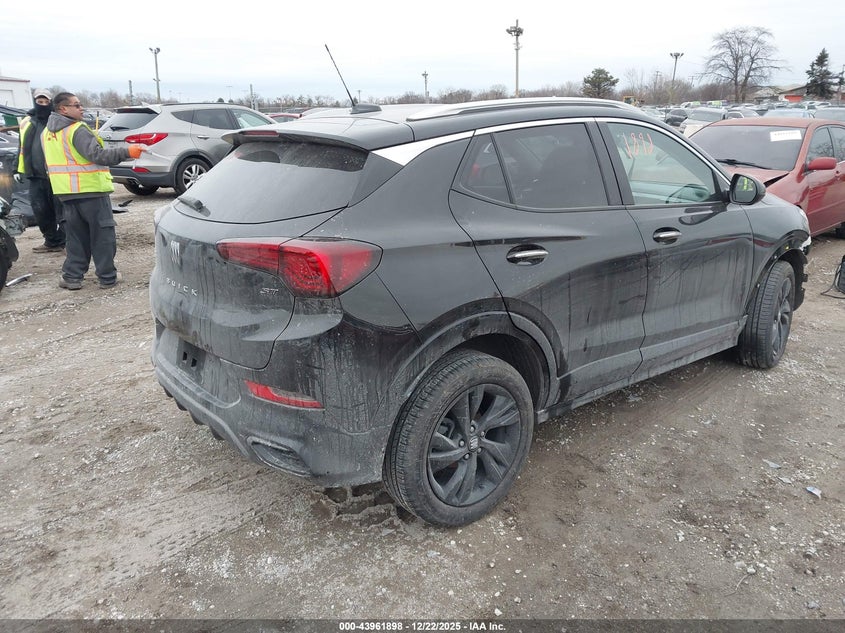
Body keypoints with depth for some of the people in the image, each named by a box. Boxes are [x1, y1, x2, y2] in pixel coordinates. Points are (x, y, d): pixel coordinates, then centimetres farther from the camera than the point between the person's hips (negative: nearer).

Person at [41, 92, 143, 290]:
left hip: (65, 193, 8)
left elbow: (53, 161, 21)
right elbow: (97, 155, -27)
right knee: (102, 236, 2)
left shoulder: (47, 133, 13)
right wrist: (127, 152, -31)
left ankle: (71, 277, 13)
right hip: (91, 190, -8)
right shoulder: (77, 130, -15)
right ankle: (107, 277, 5)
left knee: (76, 237, 15)